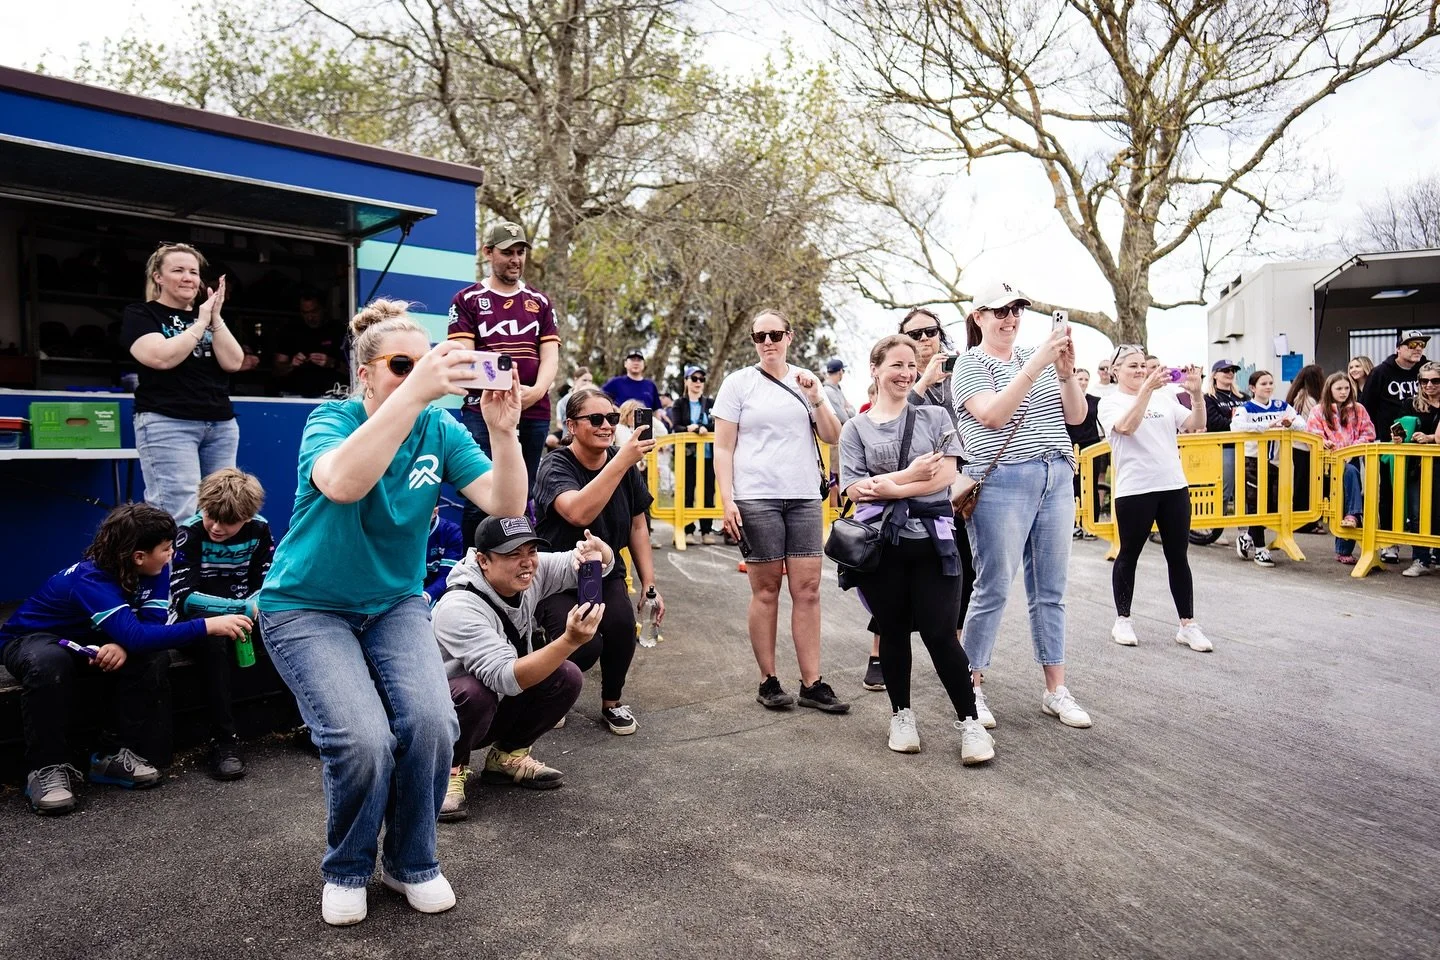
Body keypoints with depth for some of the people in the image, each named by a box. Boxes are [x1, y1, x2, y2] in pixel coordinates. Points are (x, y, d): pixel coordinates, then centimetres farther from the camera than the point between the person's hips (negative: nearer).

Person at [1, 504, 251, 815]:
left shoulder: (154, 571, -16)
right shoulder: (90, 580, -37)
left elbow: (153, 622, -20)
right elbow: (136, 636, -48)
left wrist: (123, 645, -42)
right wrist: (207, 626, -51)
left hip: (88, 641, 6)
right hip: (31, 640, -5)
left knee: (153, 657, -23)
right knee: (49, 664, -40)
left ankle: (114, 755, -10)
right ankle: (46, 768, -22)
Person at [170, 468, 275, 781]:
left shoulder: (259, 529, -6)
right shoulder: (189, 533, -16)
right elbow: (183, 597, -23)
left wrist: (257, 608, -25)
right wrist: (244, 608, -30)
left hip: (245, 612, 4)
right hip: (197, 617, -3)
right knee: (213, 638, -37)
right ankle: (223, 739, -29)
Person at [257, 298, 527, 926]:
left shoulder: (441, 431, -6)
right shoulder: (331, 420, -17)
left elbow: (506, 505, -18)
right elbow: (343, 482, -42)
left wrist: (503, 431, -35)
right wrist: (414, 391, -49)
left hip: (395, 603, 3)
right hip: (307, 608, -3)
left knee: (430, 723, -21)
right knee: (363, 740, -24)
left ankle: (412, 864, 7)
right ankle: (346, 870, 9)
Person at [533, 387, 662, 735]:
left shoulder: (627, 467, -1)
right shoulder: (556, 467, -17)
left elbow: (637, 527, 9)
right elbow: (579, 513, -39)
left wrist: (649, 584, 3)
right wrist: (622, 461, -42)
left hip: (605, 574, 4)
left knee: (622, 624, -27)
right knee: (586, 646, -28)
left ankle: (612, 702, 3)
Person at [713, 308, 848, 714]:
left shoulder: (805, 380, 12)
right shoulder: (739, 382, 3)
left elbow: (832, 437, 10)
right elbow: (723, 448, 0)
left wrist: (816, 398, -5)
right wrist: (727, 501, -9)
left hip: (804, 497, 3)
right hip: (756, 498, -3)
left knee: (808, 590, 1)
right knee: (766, 590, 1)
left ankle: (812, 684, 6)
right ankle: (768, 681, 12)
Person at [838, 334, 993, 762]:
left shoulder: (935, 416, 7)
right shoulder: (855, 429, 5)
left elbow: (945, 476, -5)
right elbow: (855, 490, -5)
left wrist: (888, 487, -13)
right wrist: (911, 474, -13)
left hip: (932, 541, 0)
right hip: (881, 544, 1)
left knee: (940, 633, -3)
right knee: (893, 631, 9)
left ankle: (969, 721, 11)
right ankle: (901, 715, 25)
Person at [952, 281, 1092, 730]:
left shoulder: (1038, 357, 14)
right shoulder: (970, 364, 0)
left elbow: (1076, 416, 10)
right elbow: (993, 415, -17)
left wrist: (1066, 371, -6)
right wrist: (1036, 364, -20)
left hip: (1057, 479, 5)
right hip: (1003, 482, -5)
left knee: (1051, 591, 9)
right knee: (993, 591, -2)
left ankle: (1056, 690, 17)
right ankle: (971, 688, 10)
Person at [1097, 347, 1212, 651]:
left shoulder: (1163, 397, 12)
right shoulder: (1110, 403, -1)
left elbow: (1197, 425, 5)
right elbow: (1127, 426, -20)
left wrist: (1196, 392, -10)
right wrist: (1146, 389, -26)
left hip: (1174, 486, 4)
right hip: (1134, 490, -4)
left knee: (1178, 556, 7)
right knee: (1129, 556, 6)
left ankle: (1188, 624, 14)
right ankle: (1123, 620, 20)